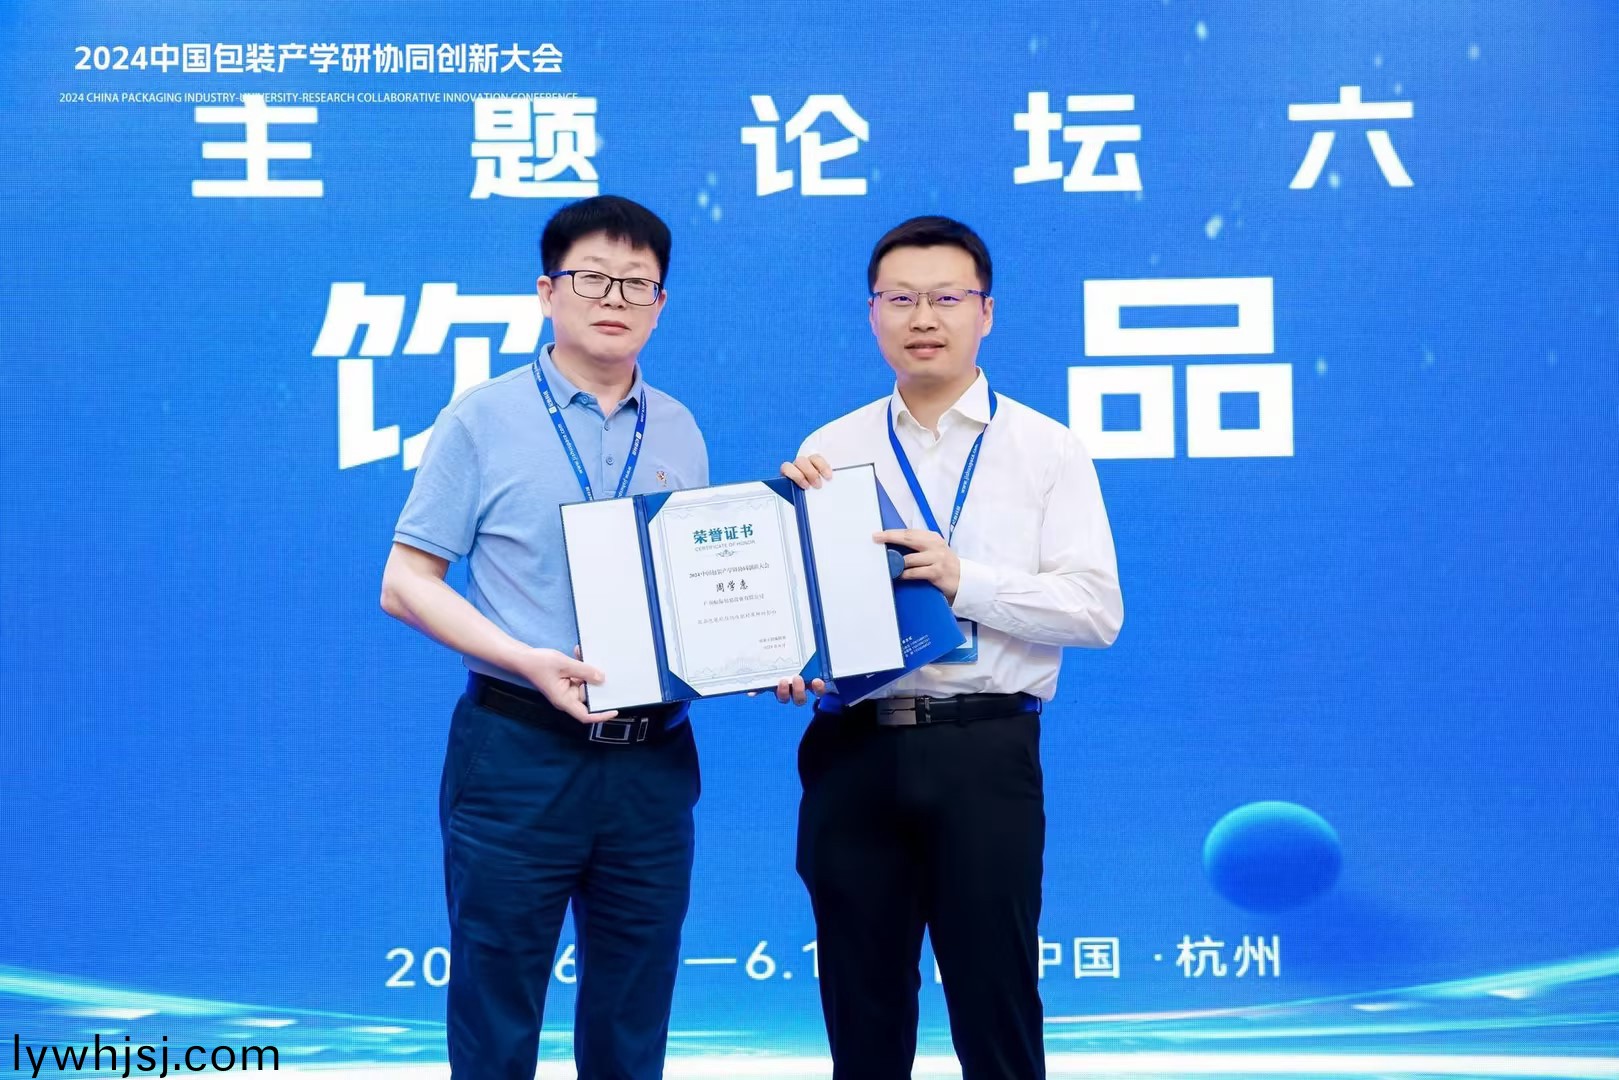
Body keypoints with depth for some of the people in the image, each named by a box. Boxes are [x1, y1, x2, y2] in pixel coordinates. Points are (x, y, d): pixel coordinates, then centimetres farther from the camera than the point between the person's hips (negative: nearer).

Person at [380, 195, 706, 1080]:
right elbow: (406, 583, -3)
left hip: (651, 759, 4)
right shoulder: (484, 420, -1)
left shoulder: (678, 434, 10)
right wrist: (529, 662, -17)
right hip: (519, 749, -3)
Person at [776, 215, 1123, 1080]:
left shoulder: (1047, 450, 3)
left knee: (995, 1007, 2)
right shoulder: (828, 452, 11)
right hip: (852, 753, 3)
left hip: (984, 753, -2)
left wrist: (963, 579, -16)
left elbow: (1096, 609, -6)